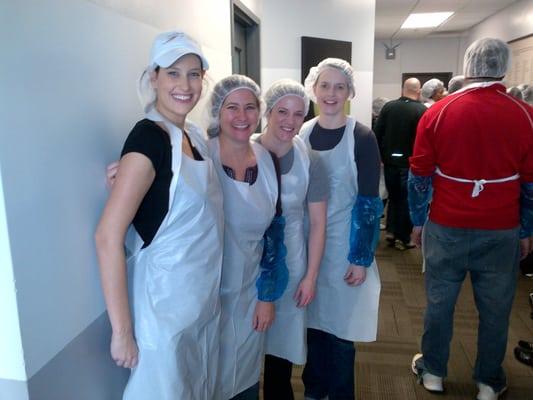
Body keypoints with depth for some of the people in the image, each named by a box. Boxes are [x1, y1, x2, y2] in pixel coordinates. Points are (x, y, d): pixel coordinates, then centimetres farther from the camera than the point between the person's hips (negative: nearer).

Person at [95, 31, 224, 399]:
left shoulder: (194, 134, 4)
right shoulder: (149, 136, -21)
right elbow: (108, 236, -25)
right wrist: (122, 331, -23)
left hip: (203, 297, 8)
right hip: (164, 301, -8)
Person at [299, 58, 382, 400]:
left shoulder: (362, 138, -9)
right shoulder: (302, 133, 2)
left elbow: (369, 202, -9)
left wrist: (361, 258, -11)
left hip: (345, 247, -3)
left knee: (340, 325, 9)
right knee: (313, 319, 15)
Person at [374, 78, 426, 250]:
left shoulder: (388, 106, -1)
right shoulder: (422, 110, -11)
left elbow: (377, 133, -1)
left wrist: (381, 155, 8)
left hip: (390, 160, 3)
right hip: (410, 162, -3)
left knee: (393, 196, 19)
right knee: (406, 200, 8)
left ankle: (391, 230, 16)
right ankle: (403, 238, 13)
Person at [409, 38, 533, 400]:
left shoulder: (437, 112, -6)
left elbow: (419, 174, -1)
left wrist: (418, 221, 10)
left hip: (446, 227, 0)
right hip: (502, 231, 1)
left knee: (439, 302, 13)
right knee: (495, 309, 14)